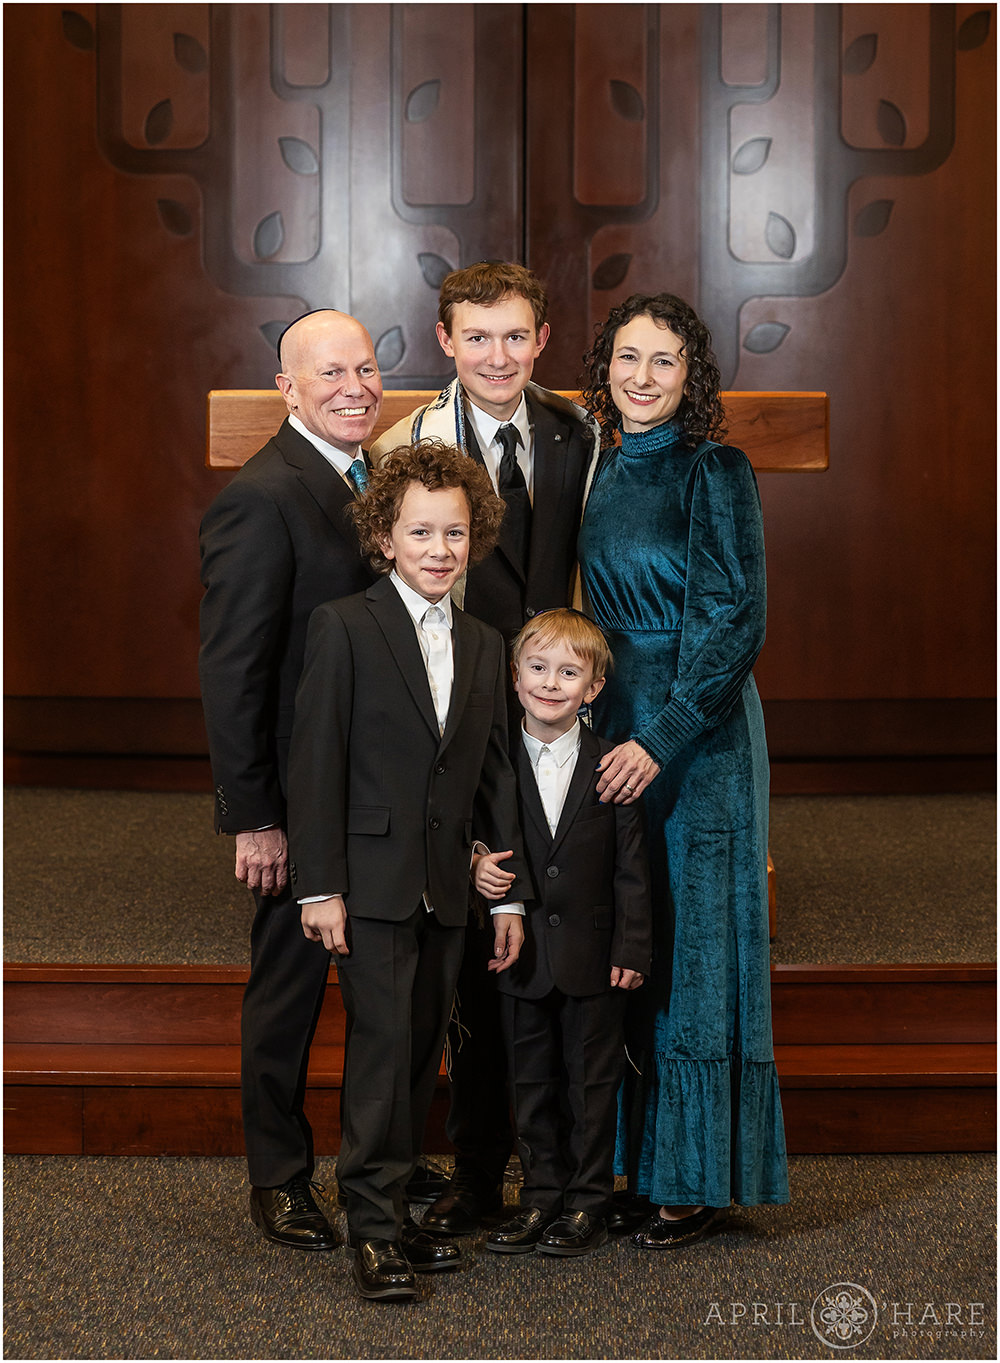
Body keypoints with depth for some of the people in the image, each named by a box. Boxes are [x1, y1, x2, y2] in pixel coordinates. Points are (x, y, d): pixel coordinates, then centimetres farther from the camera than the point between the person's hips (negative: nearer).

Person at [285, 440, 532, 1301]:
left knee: (422, 1053, 8)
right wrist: (319, 886, -12)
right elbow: (315, 764, -7)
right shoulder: (343, 627, -3)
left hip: (446, 890, 5)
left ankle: (396, 1210, 17)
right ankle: (374, 1230, -1)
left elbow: (495, 776, 16)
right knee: (383, 1046, -8)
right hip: (372, 880, -5)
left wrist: (511, 892, 12)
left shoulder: (485, 646, 14)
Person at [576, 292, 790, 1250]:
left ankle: (697, 1180, 10)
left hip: (697, 736, -7)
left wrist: (662, 740, -21)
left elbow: (736, 624, -15)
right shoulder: (605, 471, 10)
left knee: (690, 943, -1)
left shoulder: (715, 473, -10)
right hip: (612, 723, 7)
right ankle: (631, 1160, 22)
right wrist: (602, 725, 9)